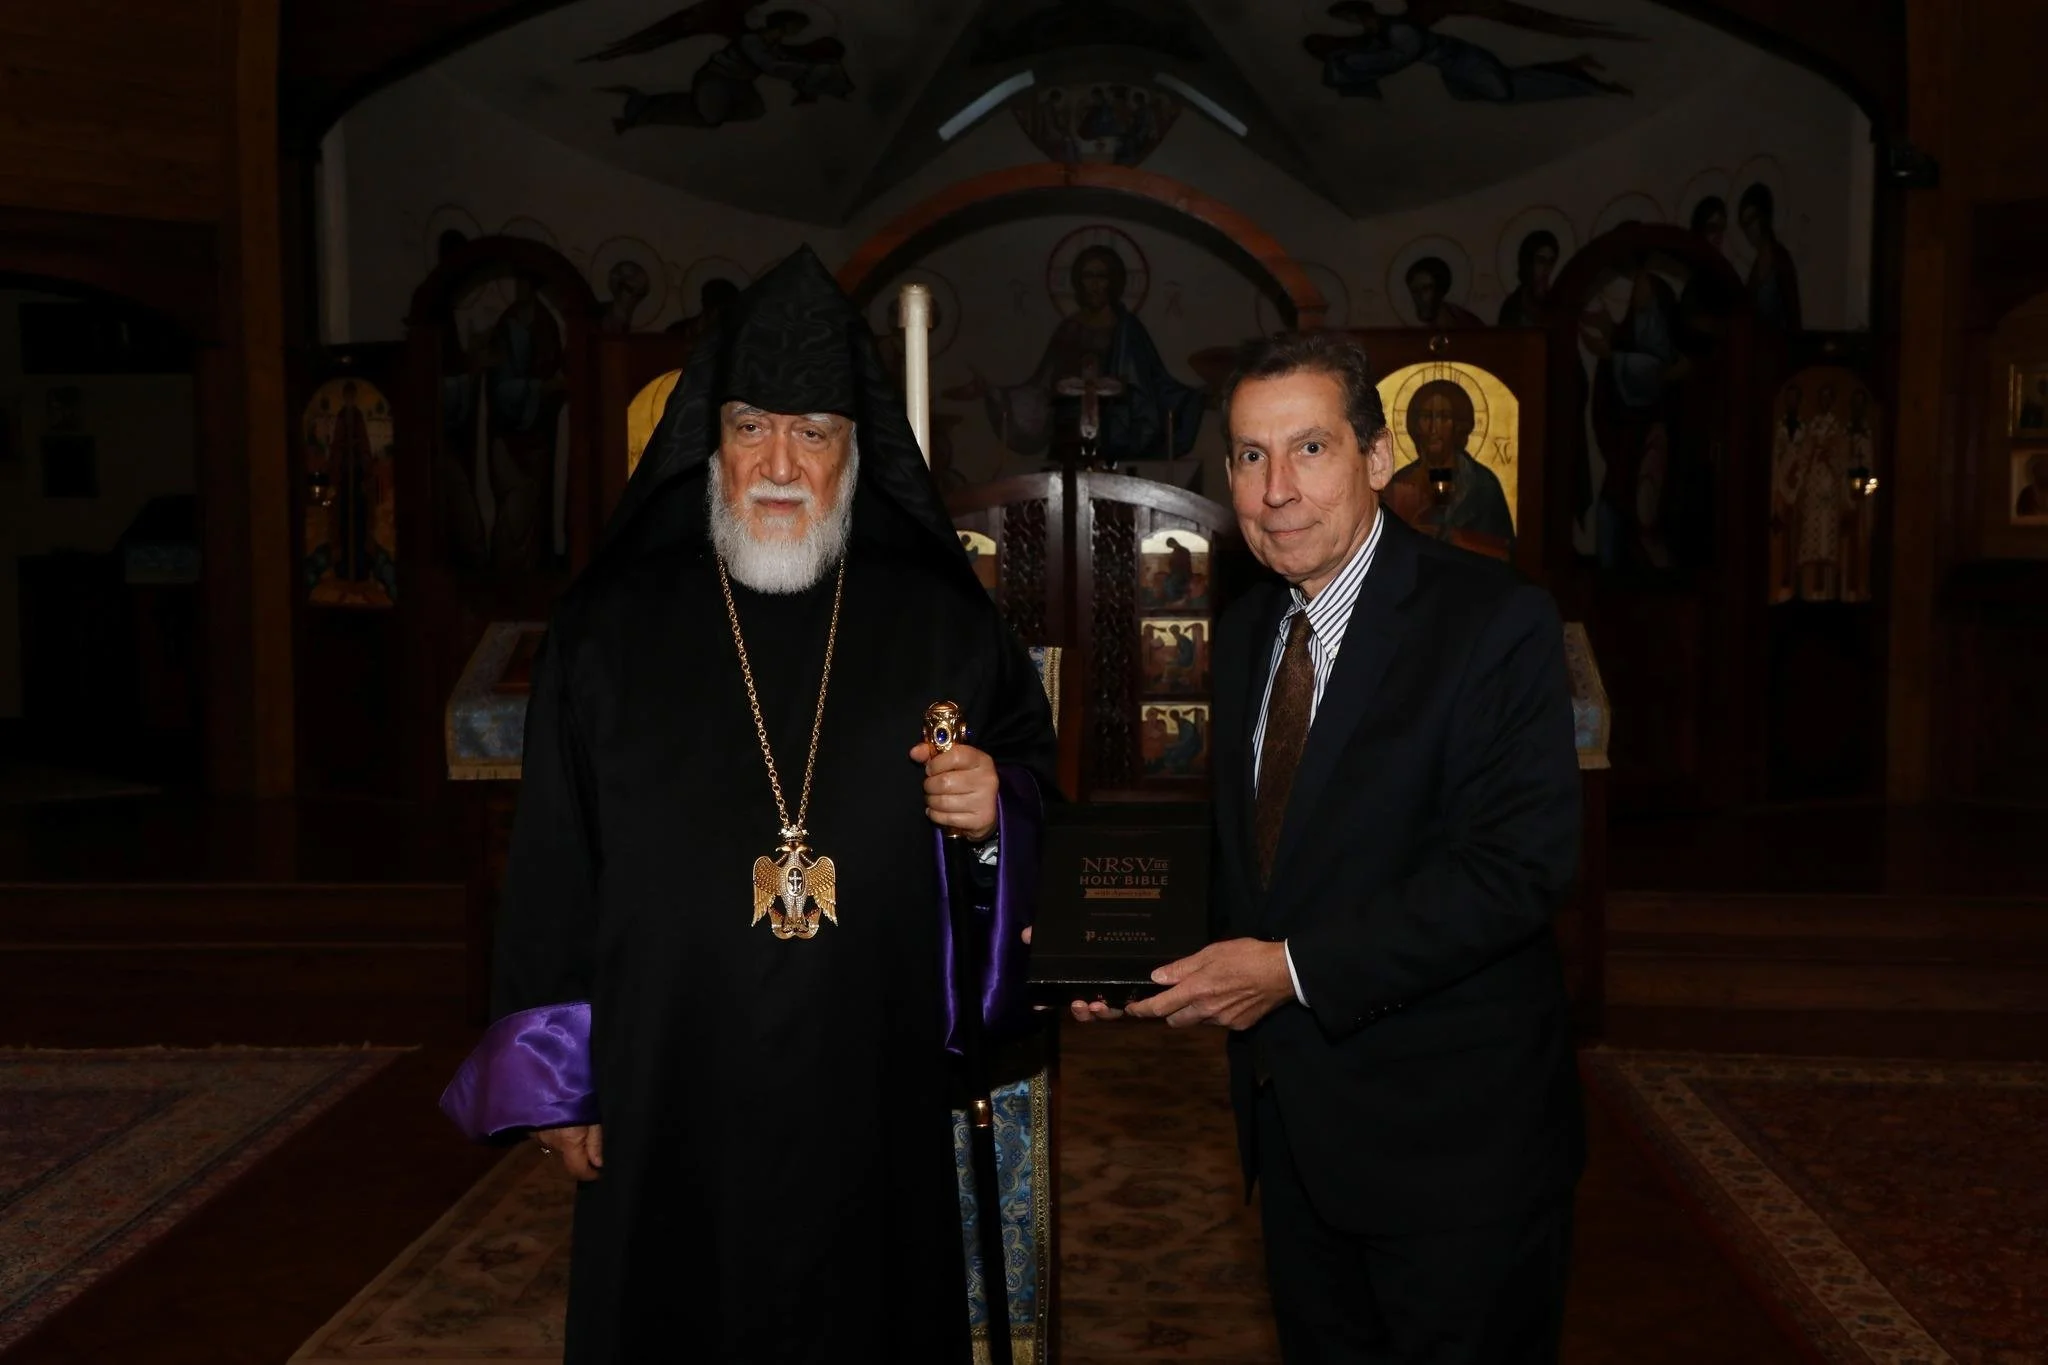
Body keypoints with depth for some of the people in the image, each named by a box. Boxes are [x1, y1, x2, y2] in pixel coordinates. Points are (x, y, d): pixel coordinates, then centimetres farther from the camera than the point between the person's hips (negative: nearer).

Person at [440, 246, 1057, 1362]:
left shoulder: (941, 622, 1)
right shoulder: (611, 628, 0)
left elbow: (1030, 768, 10)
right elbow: (553, 862, 0)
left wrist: (994, 811, -14)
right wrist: (555, 1076, -1)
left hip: (879, 1102, 1)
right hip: (670, 1101, 0)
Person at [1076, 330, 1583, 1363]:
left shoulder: (1497, 621, -16)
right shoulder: (1246, 629, 7)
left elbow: (1521, 862, -23)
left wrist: (1298, 968, -24)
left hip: (1453, 1137, -6)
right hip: (1294, 1122, 7)